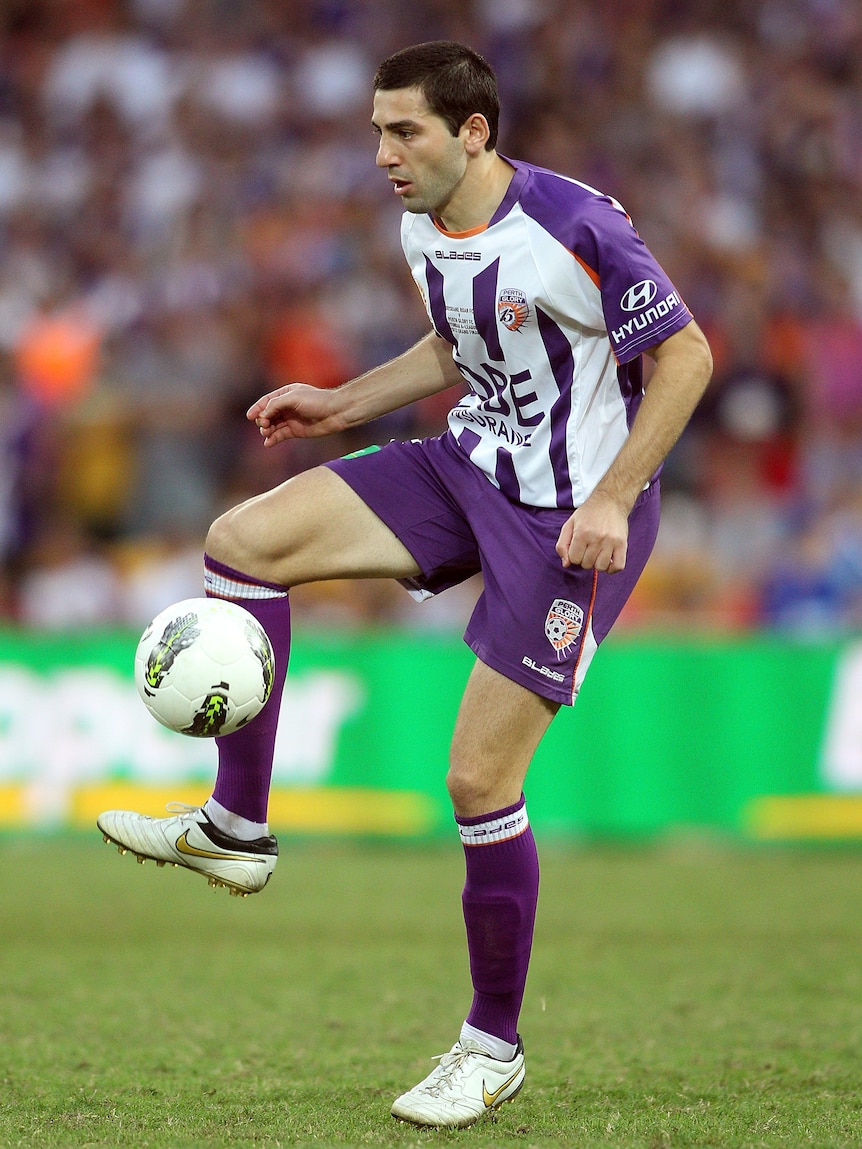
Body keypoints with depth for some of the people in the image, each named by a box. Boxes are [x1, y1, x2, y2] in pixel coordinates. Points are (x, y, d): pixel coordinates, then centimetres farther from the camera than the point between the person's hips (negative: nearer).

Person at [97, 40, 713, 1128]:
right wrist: (341, 404, 12)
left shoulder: (574, 226, -23)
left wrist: (611, 500, -22)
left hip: (570, 519, -8)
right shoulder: (423, 226, 2)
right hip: (470, 466, 8)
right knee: (242, 537, -7)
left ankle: (494, 1047, 10)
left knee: (478, 782, -8)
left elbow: (685, 354, -16)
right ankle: (235, 828, 2)